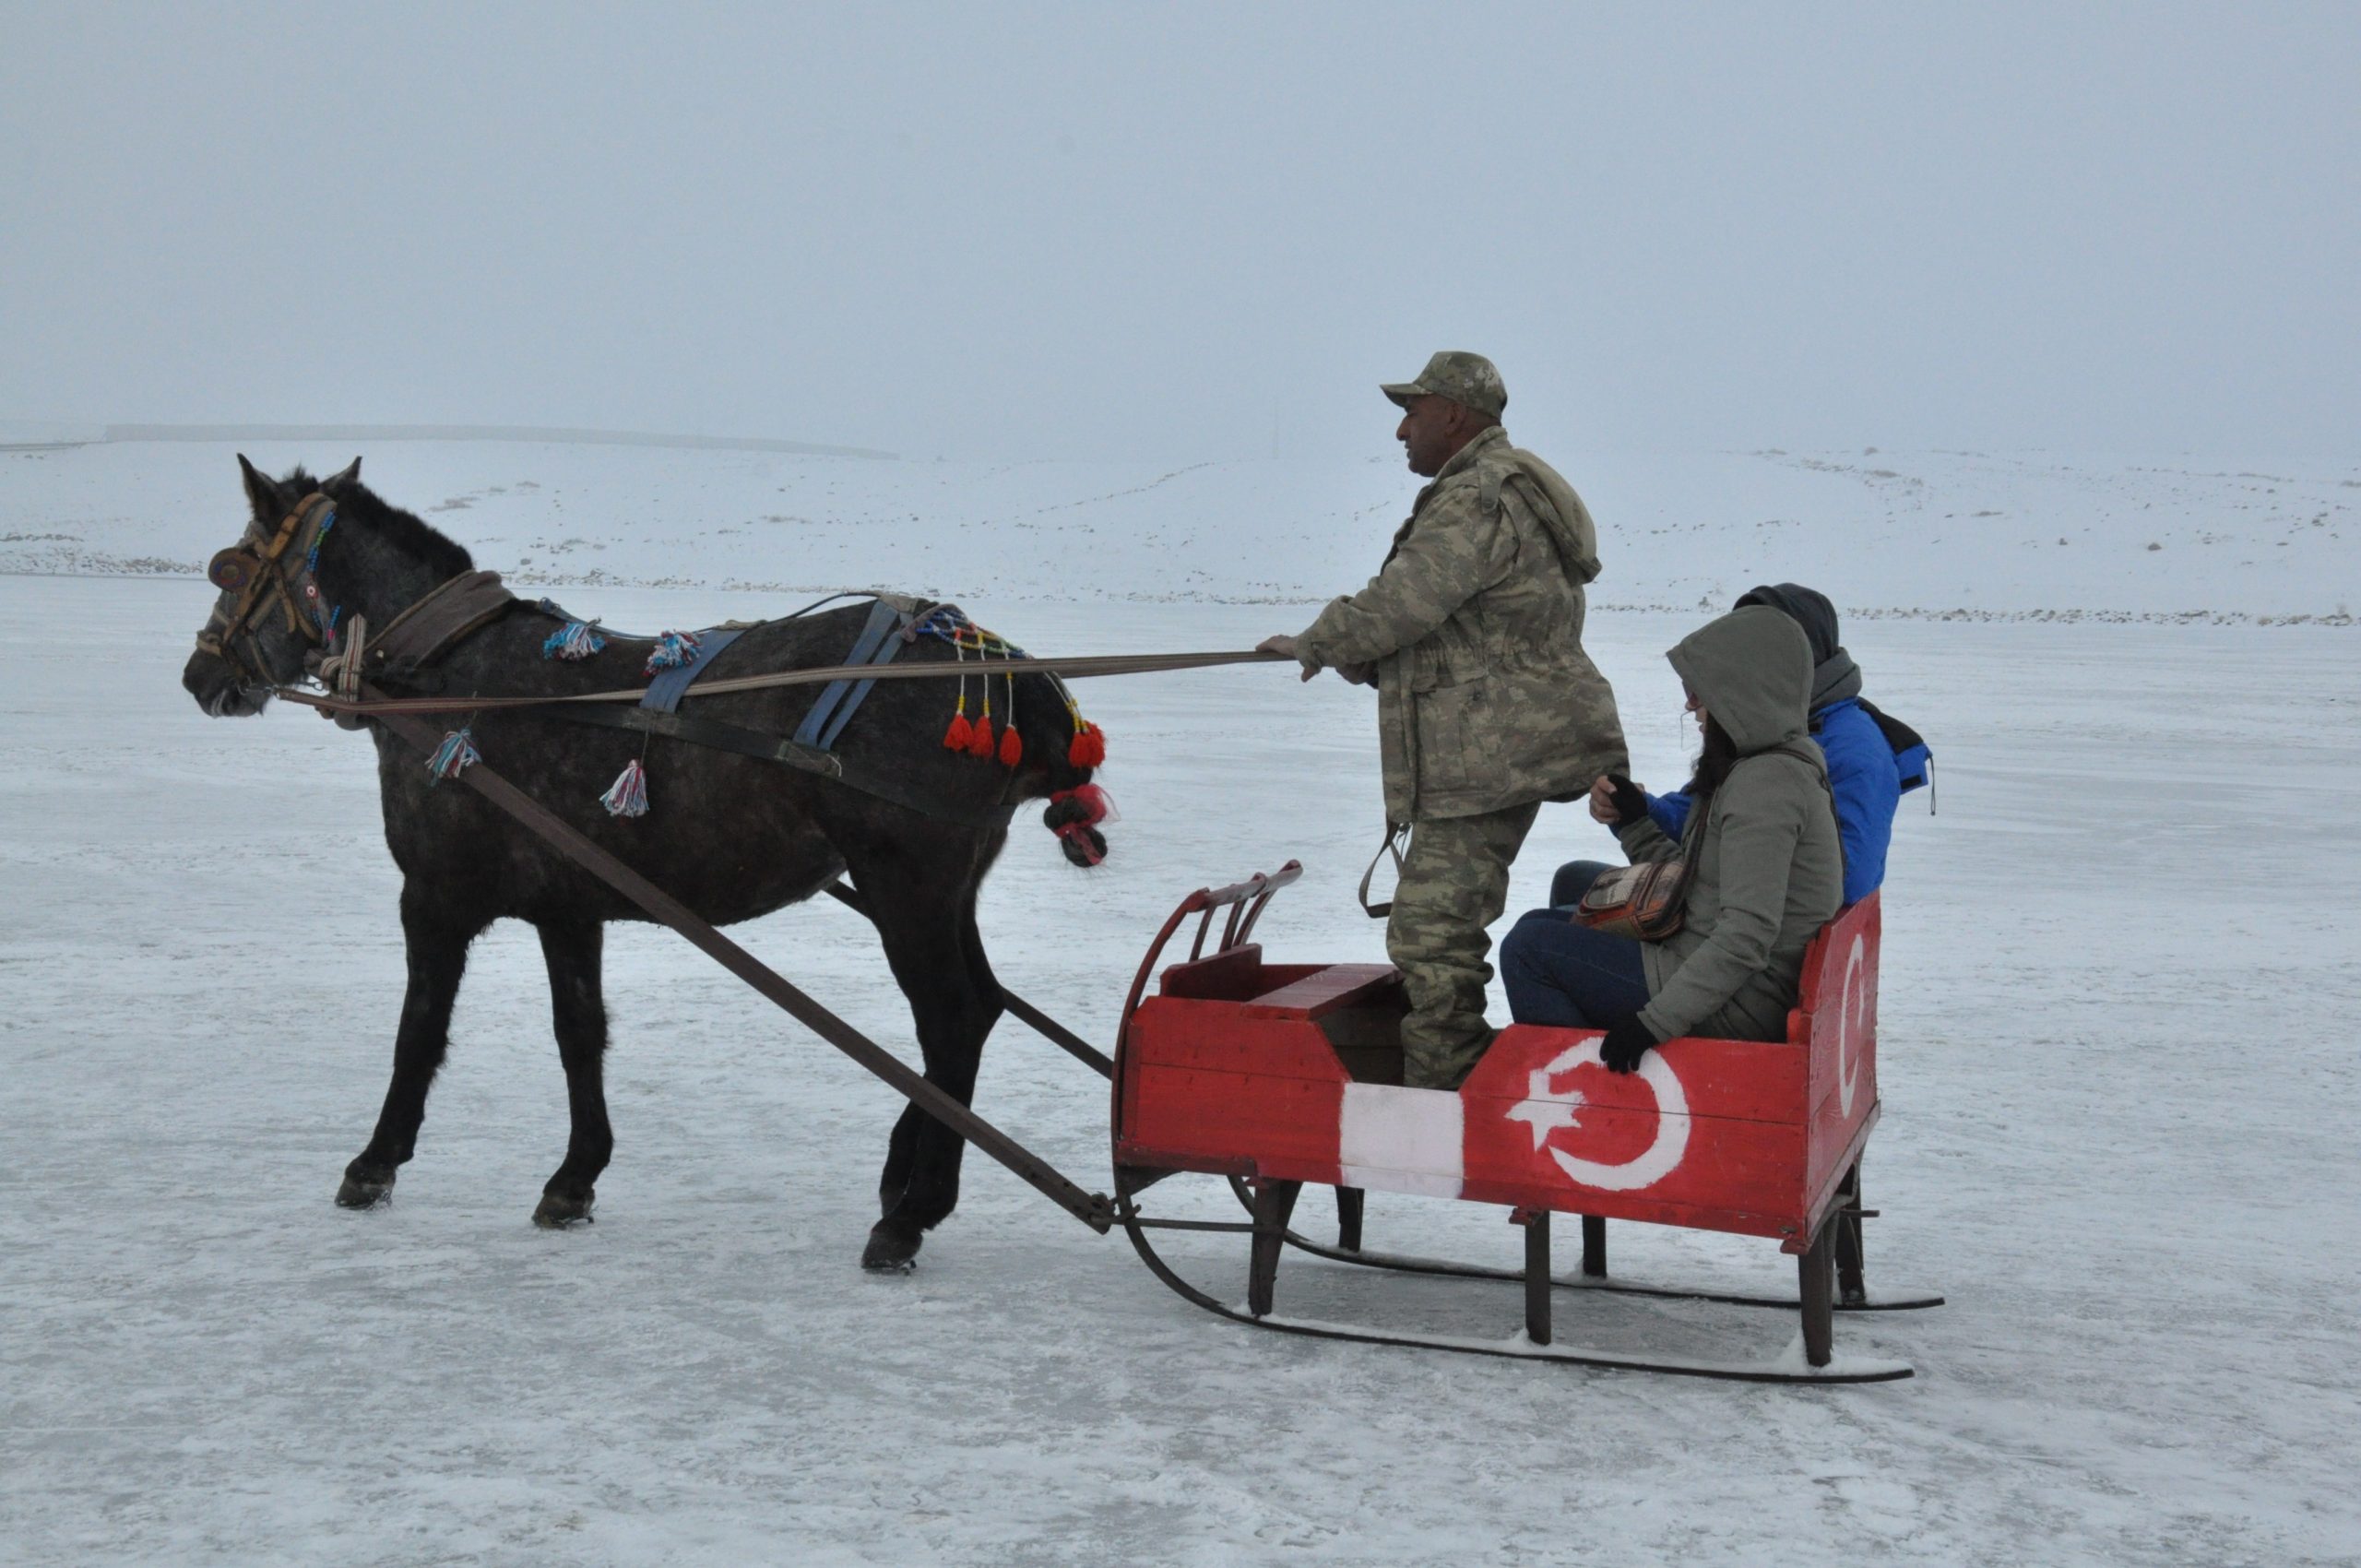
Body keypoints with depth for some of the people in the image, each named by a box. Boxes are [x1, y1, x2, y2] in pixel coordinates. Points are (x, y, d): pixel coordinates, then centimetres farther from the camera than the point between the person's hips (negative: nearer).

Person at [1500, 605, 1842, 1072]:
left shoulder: (1766, 783, -20)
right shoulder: (1778, 768, 13)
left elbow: (1747, 934, -26)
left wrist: (1657, 1020, -26)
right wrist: (1634, 823, 7)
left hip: (1736, 1010, -11)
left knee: (1529, 947, -9)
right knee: (1556, 902, 17)